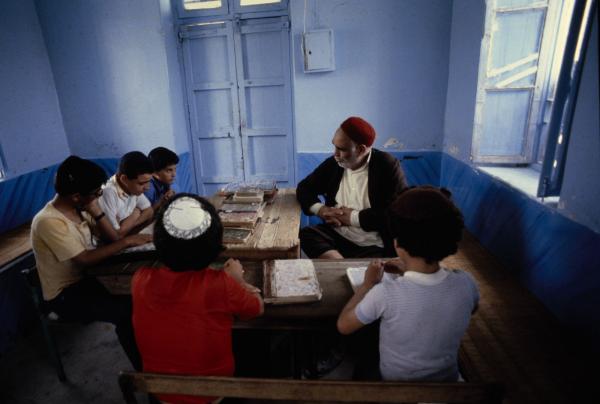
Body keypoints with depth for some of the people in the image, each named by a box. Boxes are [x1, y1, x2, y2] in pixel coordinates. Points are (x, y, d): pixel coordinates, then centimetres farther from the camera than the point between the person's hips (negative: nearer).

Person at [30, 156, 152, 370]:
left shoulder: (78, 208, -1)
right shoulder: (49, 222, -25)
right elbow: (85, 259, -27)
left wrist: (95, 209, -15)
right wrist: (126, 241, -25)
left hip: (85, 278, 7)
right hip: (65, 295, -7)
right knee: (127, 311, -25)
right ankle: (144, 369, -4)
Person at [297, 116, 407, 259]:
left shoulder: (387, 166, -8)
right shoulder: (333, 163, 4)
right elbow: (304, 188, 13)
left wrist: (352, 217, -15)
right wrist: (320, 209, -8)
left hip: (374, 247, -5)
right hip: (336, 236, 6)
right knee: (306, 235, -25)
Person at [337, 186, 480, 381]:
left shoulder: (386, 293, -37)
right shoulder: (465, 283, -25)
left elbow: (343, 325, -18)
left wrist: (368, 284, -7)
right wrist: (410, 272, -2)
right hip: (448, 377, 4)